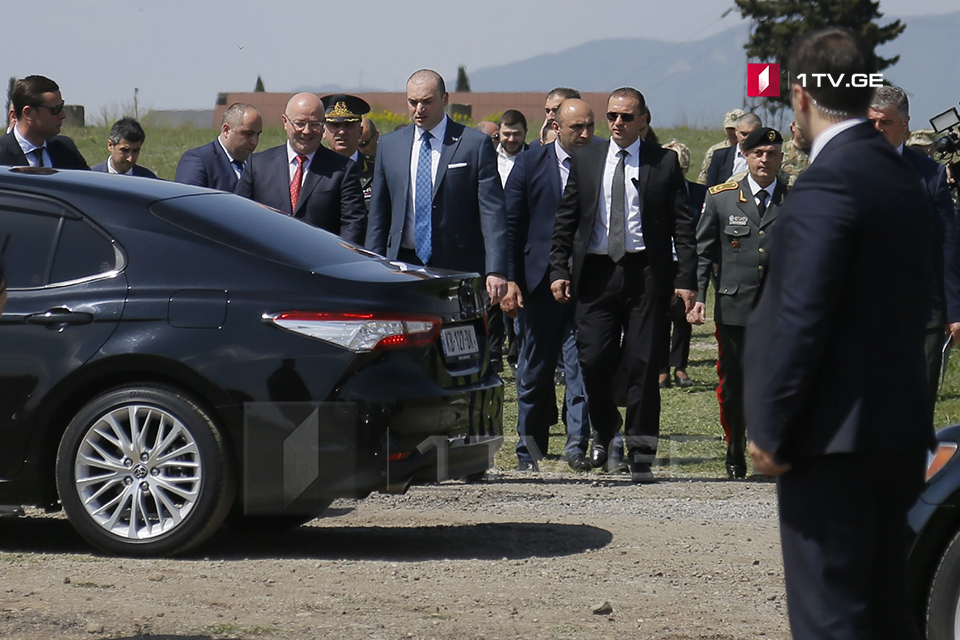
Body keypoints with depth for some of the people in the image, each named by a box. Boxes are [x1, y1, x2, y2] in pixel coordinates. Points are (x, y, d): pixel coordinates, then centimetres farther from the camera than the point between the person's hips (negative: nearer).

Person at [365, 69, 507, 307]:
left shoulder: (476, 145, 0)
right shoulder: (390, 145, 12)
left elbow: (492, 212, -6)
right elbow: (378, 215, 15)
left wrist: (495, 270, -16)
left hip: (458, 269, -3)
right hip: (403, 265, 3)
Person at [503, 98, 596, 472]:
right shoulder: (530, 164, 3)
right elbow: (511, 225, 3)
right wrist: (510, 280, -6)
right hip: (540, 281, 1)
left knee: (582, 365, -7)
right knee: (535, 368, 9)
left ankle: (578, 445, -3)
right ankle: (530, 447, 19)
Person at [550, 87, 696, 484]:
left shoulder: (664, 163, 4)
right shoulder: (586, 160, 11)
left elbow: (682, 225, 2)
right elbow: (566, 220, 12)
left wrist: (685, 279, -6)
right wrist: (559, 269, 2)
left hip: (646, 273, -2)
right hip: (596, 271, 2)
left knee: (642, 363, -2)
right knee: (593, 359, -3)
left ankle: (640, 454, 5)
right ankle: (604, 428, 25)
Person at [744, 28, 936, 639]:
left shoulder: (826, 186, -16)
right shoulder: (905, 180, 13)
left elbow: (801, 318, -20)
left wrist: (771, 428, -13)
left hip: (836, 434, -9)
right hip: (901, 428, 9)